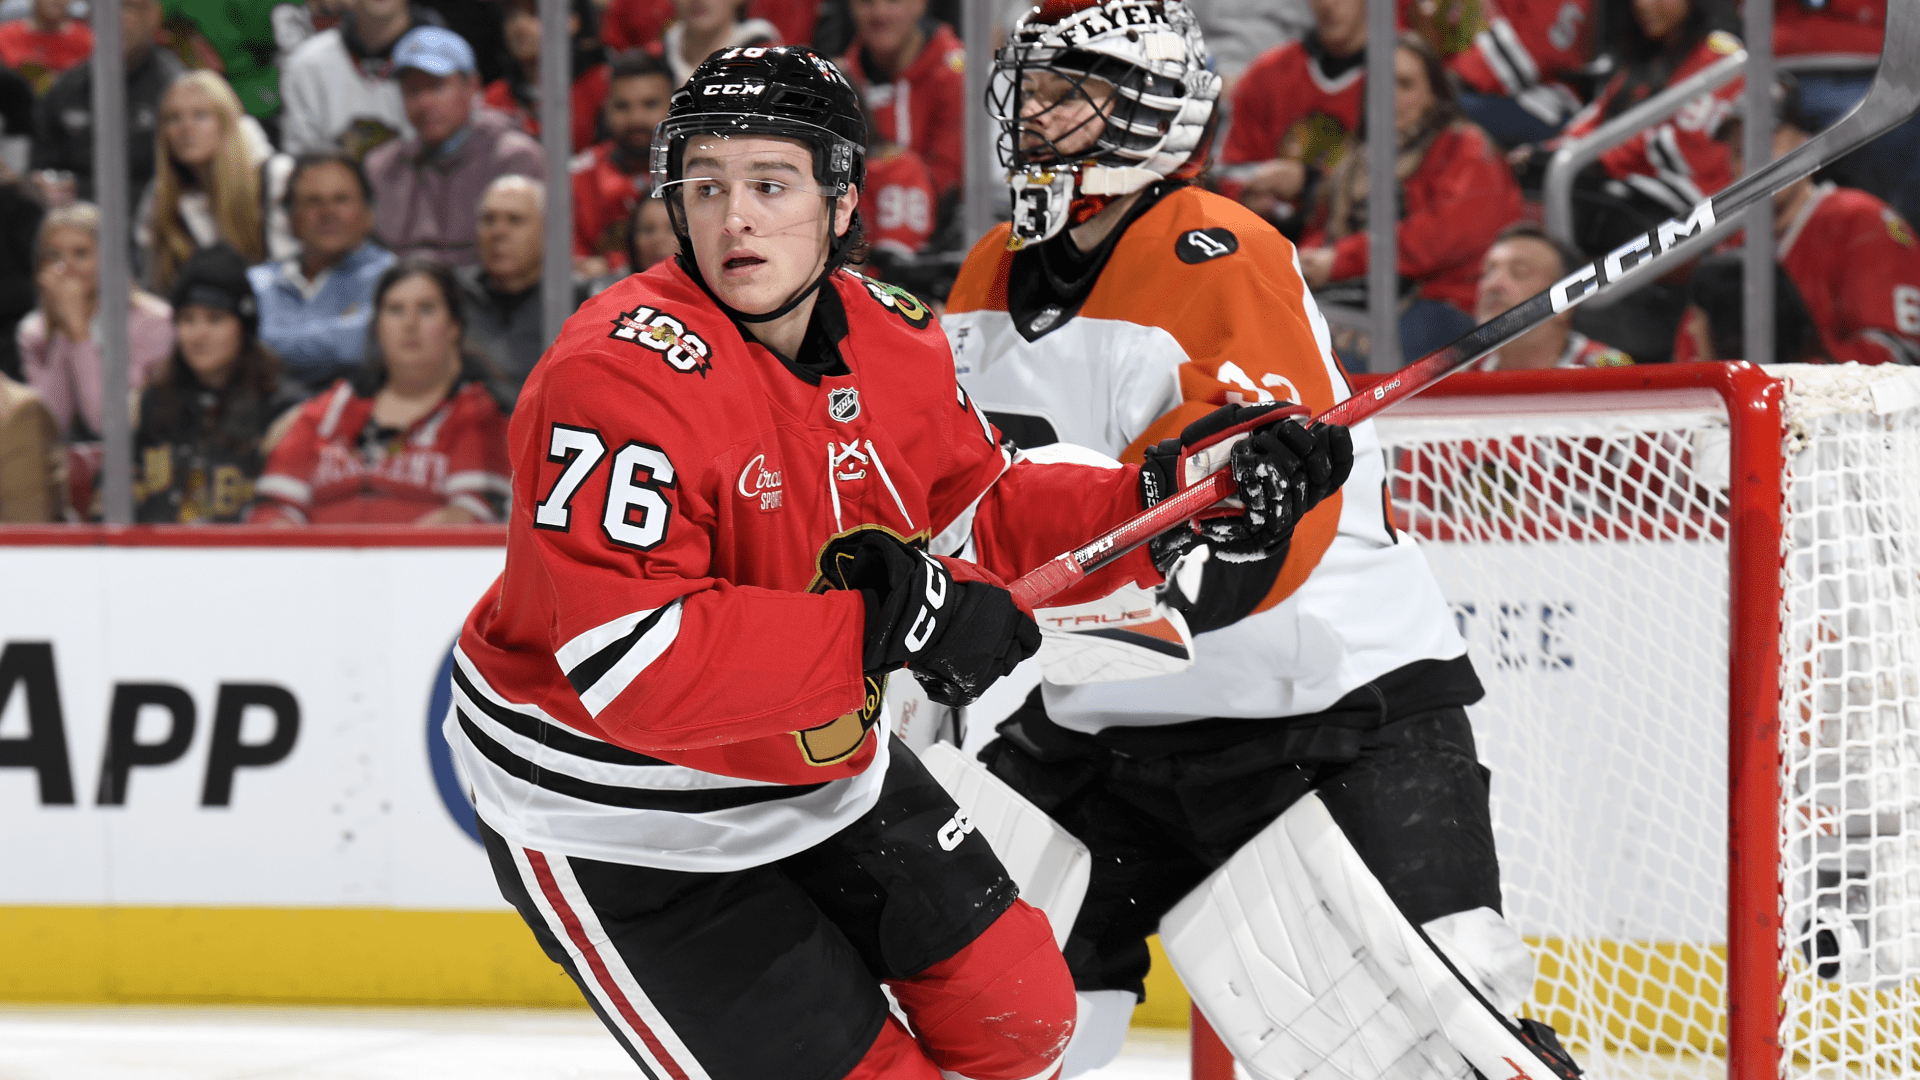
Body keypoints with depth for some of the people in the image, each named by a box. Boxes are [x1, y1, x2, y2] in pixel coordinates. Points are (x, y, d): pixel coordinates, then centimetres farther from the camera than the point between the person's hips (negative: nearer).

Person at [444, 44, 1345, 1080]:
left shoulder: (894, 340, -4)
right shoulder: (619, 376, -30)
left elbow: (980, 522, 11)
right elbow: (629, 665, -36)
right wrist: (882, 625, -38)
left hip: (823, 761, 8)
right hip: (618, 821, -8)